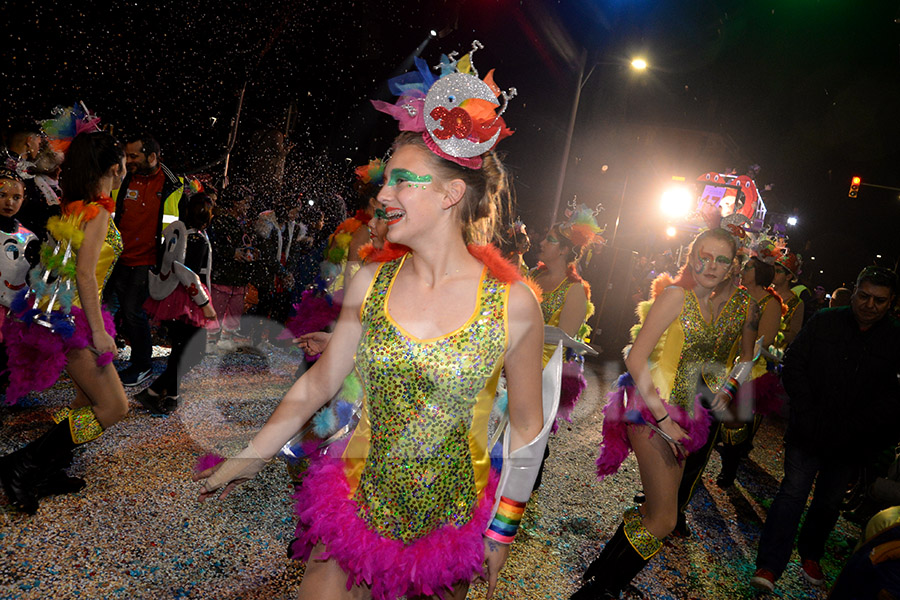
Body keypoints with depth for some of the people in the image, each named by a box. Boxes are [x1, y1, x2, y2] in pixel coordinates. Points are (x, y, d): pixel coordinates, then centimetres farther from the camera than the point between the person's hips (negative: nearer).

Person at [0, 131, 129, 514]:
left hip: (62, 310, 10)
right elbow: (85, 274, -21)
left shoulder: (75, 207, 12)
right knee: (114, 407, -7)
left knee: (91, 399, 17)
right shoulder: (98, 211, -14)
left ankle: (49, 473, 22)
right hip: (71, 314, -10)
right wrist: (98, 331, -20)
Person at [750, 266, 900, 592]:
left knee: (829, 501, 15)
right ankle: (769, 566, 0)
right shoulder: (824, 322, -3)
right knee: (793, 492, -5)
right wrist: (808, 413, -8)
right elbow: (793, 366, -1)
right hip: (809, 431, -1)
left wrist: (853, 427, -12)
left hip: (851, 443, 1)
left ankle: (810, 555, 37)